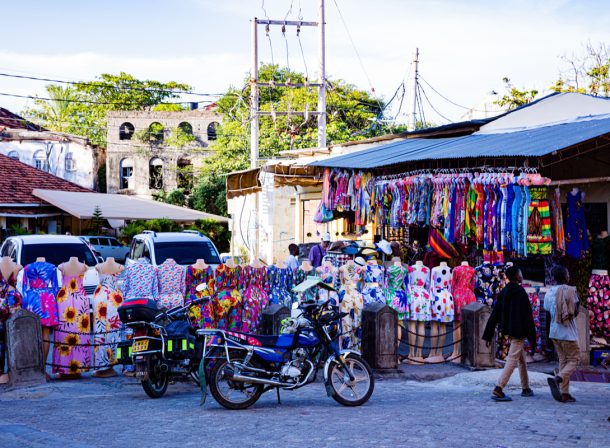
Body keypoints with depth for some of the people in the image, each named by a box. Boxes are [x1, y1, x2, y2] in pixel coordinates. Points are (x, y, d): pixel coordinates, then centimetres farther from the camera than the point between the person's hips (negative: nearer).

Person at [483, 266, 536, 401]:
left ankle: (525, 388, 30)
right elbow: (527, 316, -15)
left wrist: (488, 335, 7)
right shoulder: (521, 293, -15)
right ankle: (498, 390, -17)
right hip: (519, 332, -8)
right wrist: (532, 338, -10)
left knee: (522, 360, 21)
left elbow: (494, 315, 5)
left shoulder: (503, 292, 6)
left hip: (509, 331, 8)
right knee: (512, 360, -9)